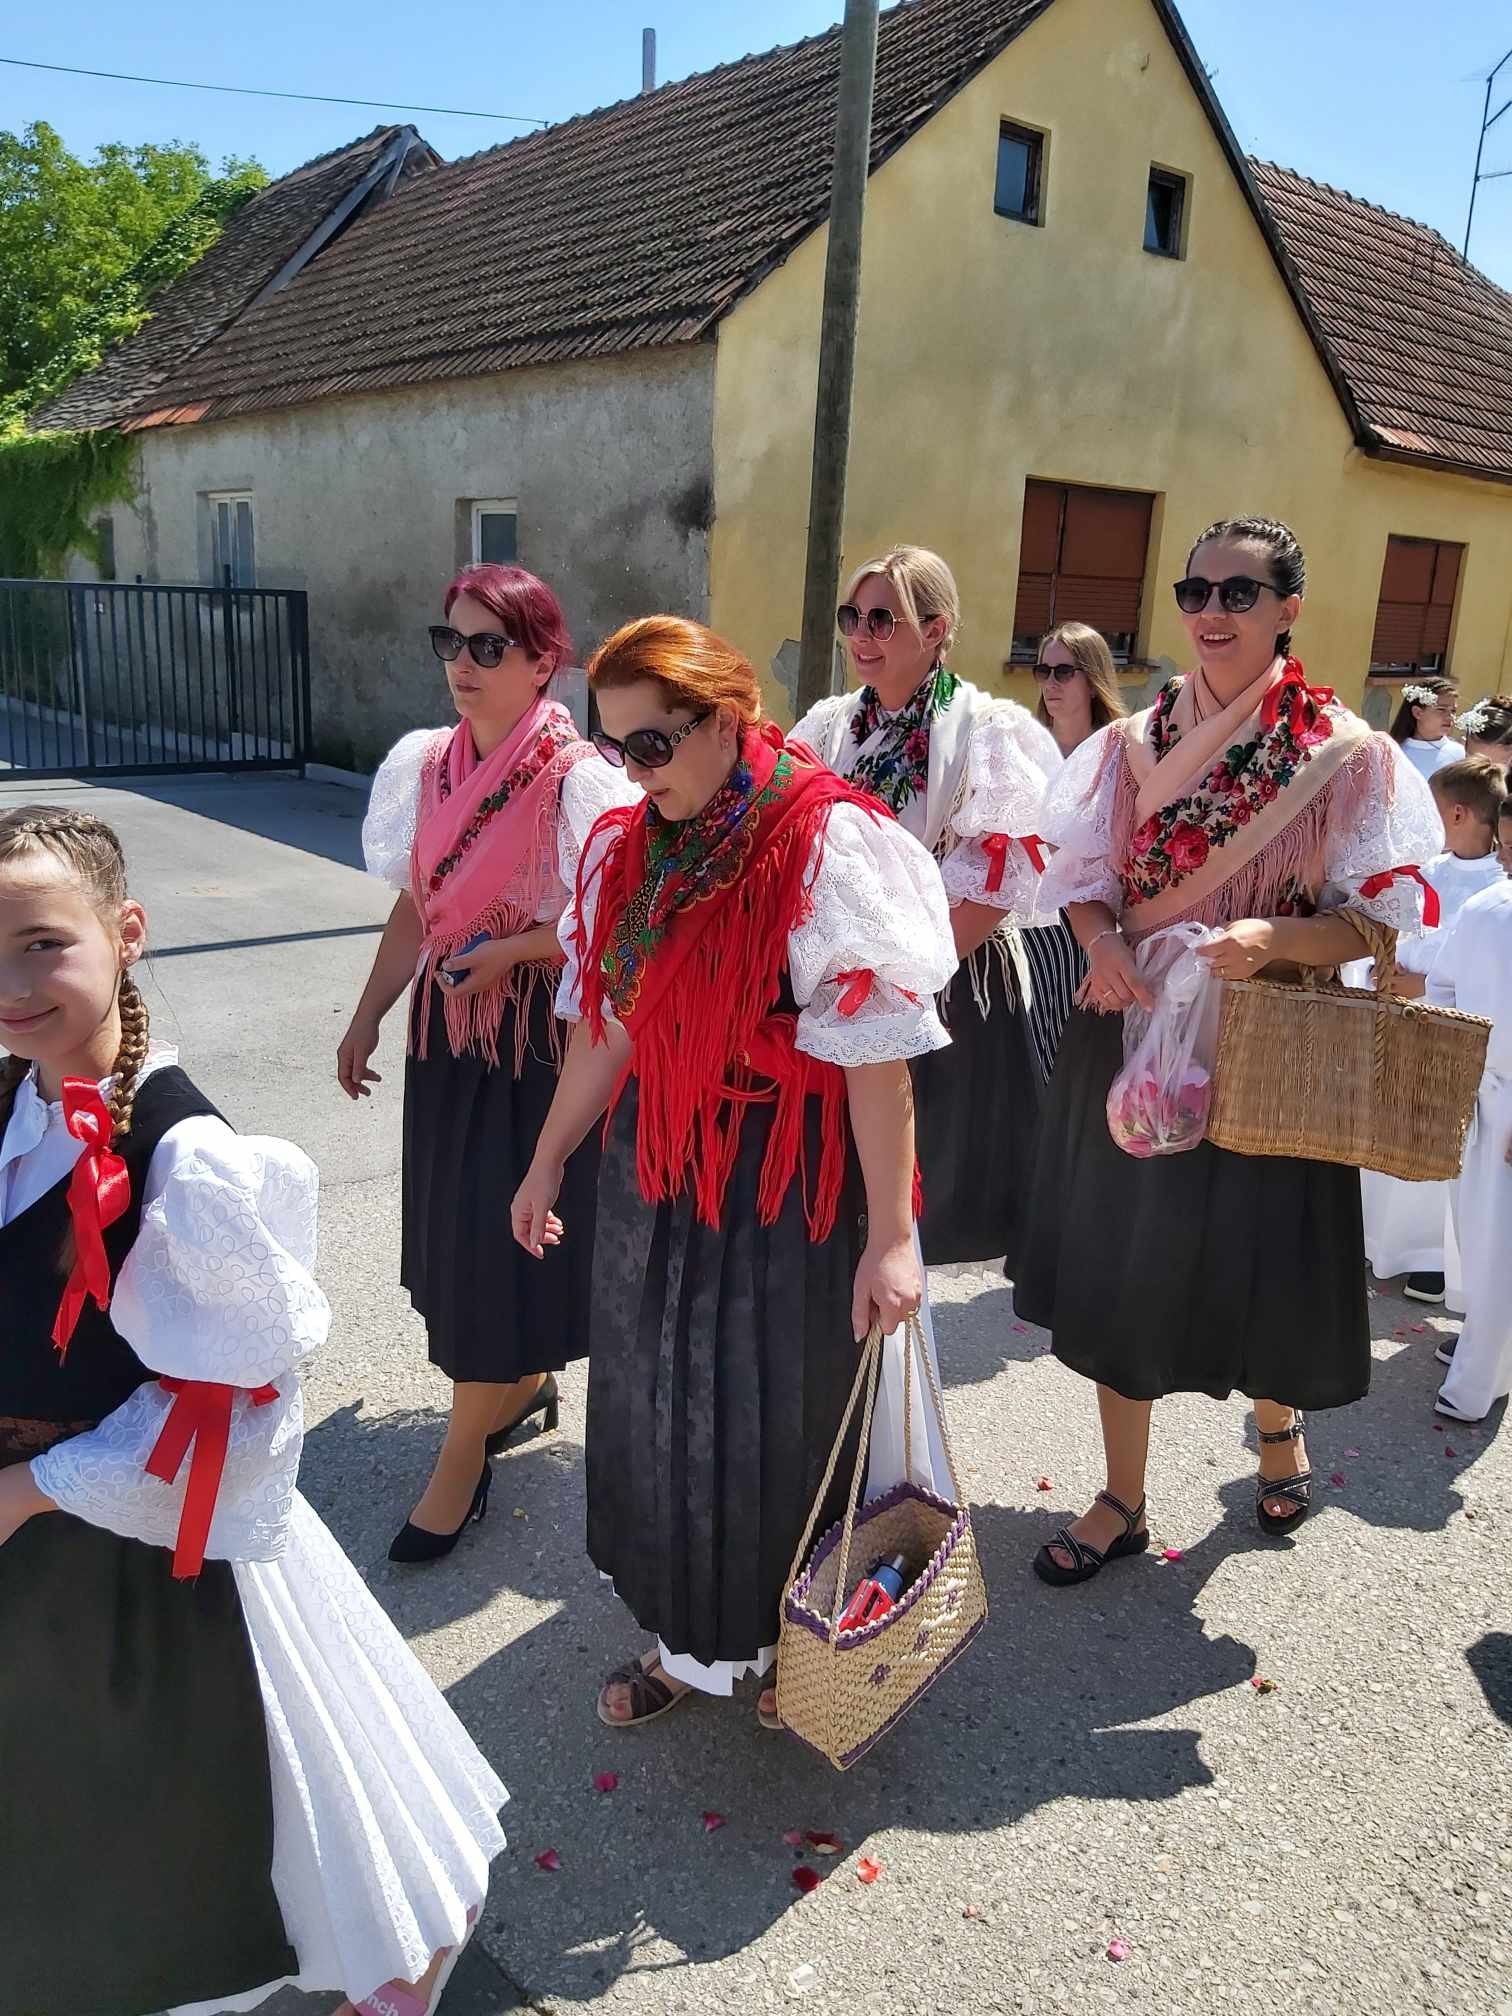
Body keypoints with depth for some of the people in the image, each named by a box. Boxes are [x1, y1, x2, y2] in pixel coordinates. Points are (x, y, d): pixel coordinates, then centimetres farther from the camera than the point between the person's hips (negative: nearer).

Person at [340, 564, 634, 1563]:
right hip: (448, 1026, 7)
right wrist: (368, 1019, 9)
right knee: (456, 1219, 15)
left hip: (541, 1032, -6)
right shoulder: (425, 762, 3)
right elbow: (416, 907, 9)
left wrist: (504, 953, -15)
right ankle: (524, 1382, 38)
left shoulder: (577, 778, -16)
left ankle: (465, 1455, 16)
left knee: (502, 1233, 1)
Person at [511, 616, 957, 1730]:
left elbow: (877, 1054, -20)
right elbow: (605, 1023, 11)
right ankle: (687, 1632, 41)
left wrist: (889, 1233, -20)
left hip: (788, 1182, -6)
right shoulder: (628, 846, 3)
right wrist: (548, 1162, 16)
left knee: (781, 1423, 10)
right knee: (657, 1412, 17)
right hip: (657, 1171, 6)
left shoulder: (825, 844, -17)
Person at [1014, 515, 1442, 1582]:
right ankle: (1123, 1502, 28)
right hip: (1134, 1035, 3)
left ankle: (1278, 1422, 46)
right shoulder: (1136, 742, 3)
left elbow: (1374, 918, -6)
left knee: (1255, 1263, 9)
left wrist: (1273, 940, -25)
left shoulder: (1345, 753, -5)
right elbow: (1084, 880, 7)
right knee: (1123, 1263, 9)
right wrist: (1104, 945, -15)